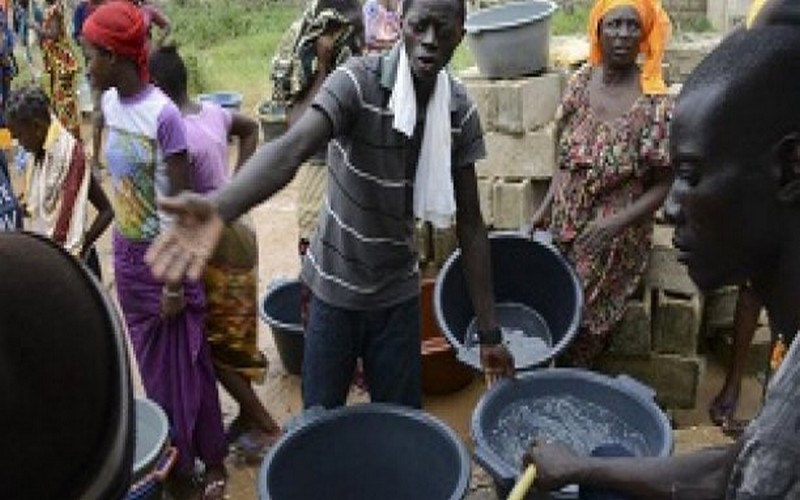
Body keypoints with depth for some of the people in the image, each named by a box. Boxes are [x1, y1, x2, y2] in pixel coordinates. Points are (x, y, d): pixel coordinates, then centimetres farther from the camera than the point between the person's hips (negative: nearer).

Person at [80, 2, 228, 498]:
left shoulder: (163, 114, -21)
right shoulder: (109, 104, 1)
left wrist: (175, 281, -16)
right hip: (128, 255, 7)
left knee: (186, 364, 7)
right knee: (153, 364, 17)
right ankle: (176, 458, 35)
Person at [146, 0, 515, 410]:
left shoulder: (460, 112, -7)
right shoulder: (359, 82, -19)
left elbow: (469, 223, -4)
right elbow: (291, 148, -36)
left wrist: (488, 330, -4)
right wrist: (218, 208, -57)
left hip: (398, 295, 3)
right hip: (335, 287, -2)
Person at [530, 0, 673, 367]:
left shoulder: (655, 104, -15)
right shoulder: (581, 82, -2)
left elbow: (662, 184, -10)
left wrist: (617, 223, -21)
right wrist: (547, 206, 1)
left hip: (615, 240, -4)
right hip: (565, 227, 4)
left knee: (585, 325, 3)